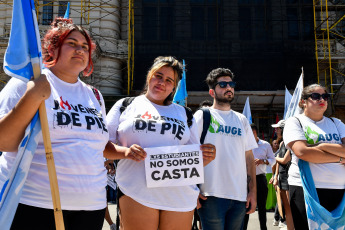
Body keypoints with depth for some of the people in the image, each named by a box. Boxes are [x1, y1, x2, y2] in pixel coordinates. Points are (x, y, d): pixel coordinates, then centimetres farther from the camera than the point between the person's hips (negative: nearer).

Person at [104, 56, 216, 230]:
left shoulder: (184, 114, 20)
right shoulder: (126, 105, 11)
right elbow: (102, 146, 5)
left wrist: (206, 157, -5)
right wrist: (125, 152, -14)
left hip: (181, 196, 3)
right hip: (136, 194, -2)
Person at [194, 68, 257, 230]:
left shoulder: (241, 119, 16)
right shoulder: (202, 116, 2)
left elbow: (249, 157, 14)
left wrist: (253, 192, 8)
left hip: (240, 195, 4)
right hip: (211, 194, -4)